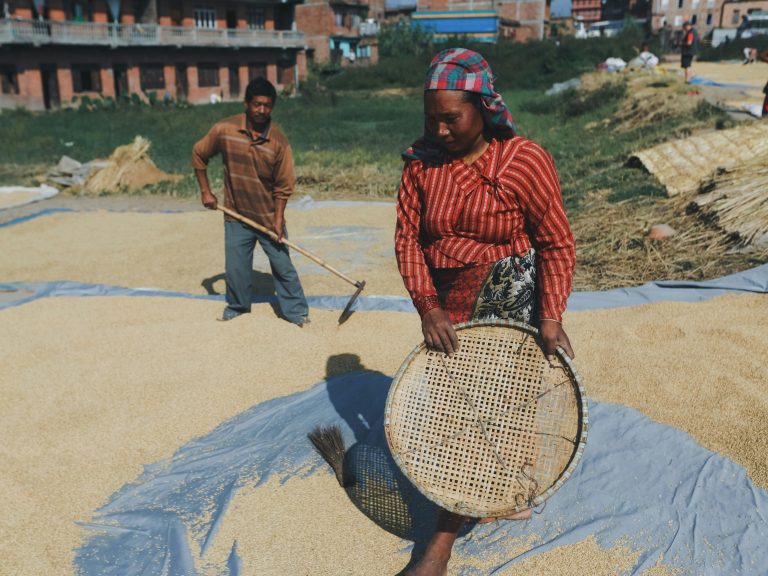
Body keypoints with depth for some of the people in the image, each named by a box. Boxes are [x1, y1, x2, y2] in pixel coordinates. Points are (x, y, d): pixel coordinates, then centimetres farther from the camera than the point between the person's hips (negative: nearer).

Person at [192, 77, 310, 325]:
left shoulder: (278, 141, -13)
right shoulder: (224, 130, -11)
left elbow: (283, 186, -9)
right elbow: (199, 154, 4)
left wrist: (278, 219, -15)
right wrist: (205, 191, 1)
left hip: (269, 217, -1)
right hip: (236, 216, 2)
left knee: (282, 265, 4)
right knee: (236, 266, 11)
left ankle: (295, 310, 17)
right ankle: (238, 305, 35)